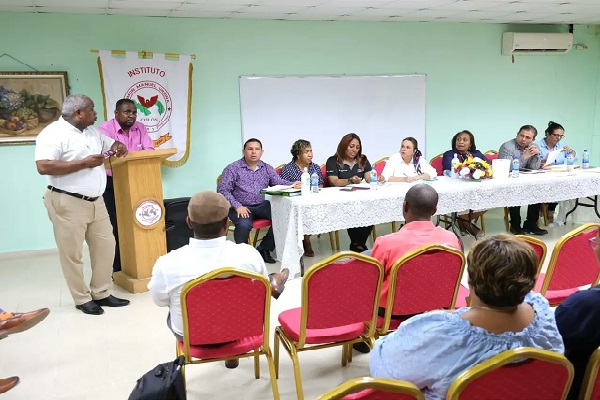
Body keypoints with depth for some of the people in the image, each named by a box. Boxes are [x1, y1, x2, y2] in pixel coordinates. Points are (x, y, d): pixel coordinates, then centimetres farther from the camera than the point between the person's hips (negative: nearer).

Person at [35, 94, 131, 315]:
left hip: (95, 201, 8)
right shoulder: (54, 133, -12)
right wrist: (84, 163, -20)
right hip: (68, 203, -8)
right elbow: (43, 167, -23)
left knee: (106, 245, 10)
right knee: (72, 253, 3)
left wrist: (119, 147, 4)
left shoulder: (92, 131, 13)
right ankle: (82, 299, 17)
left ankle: (101, 293, 23)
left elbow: (110, 142, 30)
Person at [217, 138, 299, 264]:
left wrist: (292, 185, -21)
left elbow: (279, 182, 2)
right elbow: (222, 190, -7)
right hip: (241, 207, -4)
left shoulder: (267, 168, 12)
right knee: (244, 225, -34)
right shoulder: (232, 168, -2)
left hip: (262, 205, 4)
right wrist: (237, 206, -19)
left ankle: (263, 248, -1)